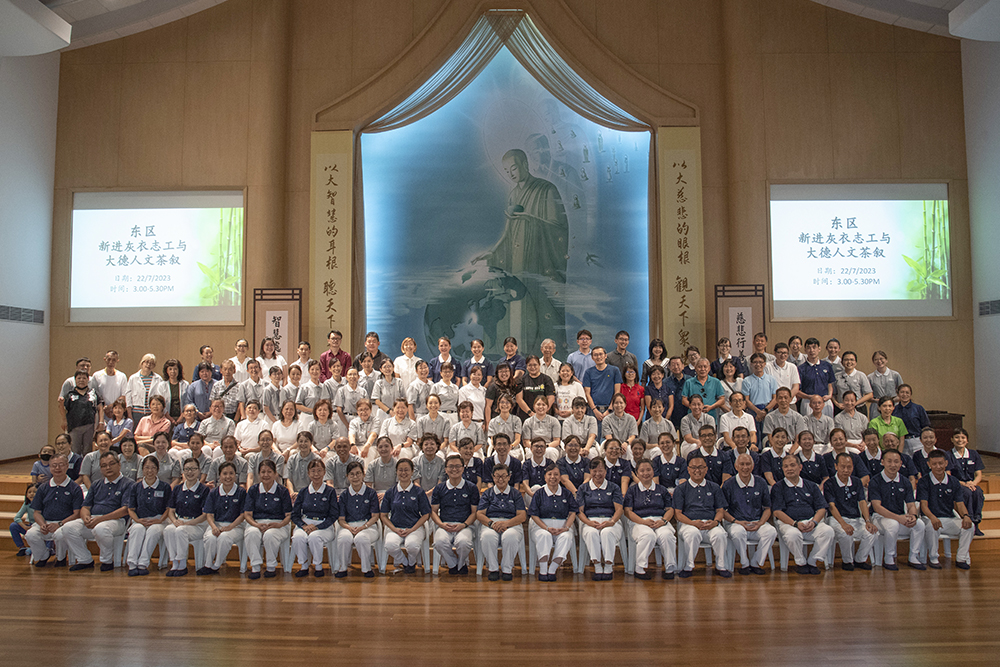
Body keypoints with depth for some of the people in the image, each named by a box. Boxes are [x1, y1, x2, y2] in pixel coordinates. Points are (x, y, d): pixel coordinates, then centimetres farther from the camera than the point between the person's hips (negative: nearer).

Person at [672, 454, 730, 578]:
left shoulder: (714, 487, 19)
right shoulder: (681, 489, 10)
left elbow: (720, 510, 14)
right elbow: (677, 513, 3)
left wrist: (715, 522, -9)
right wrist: (694, 523, -14)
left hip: (710, 523, 2)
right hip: (688, 523, -2)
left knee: (720, 534, -31)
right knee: (693, 534, -36)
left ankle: (720, 567, -7)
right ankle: (688, 567, -15)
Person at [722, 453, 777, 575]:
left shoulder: (761, 483, 7)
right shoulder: (728, 485, -2)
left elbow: (767, 508, 12)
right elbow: (723, 511, 1)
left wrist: (760, 523, -6)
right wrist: (737, 522, -15)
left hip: (757, 523, 3)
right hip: (735, 522, -3)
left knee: (771, 532, -27)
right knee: (738, 532, -36)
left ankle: (756, 563, -6)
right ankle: (744, 563, -10)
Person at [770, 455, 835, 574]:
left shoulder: (811, 486, 18)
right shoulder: (778, 488, 8)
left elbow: (821, 508, 11)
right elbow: (777, 511, -3)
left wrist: (814, 522, -10)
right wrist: (795, 523, -17)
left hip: (811, 521, 3)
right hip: (788, 522, -3)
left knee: (828, 531, -27)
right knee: (792, 534, -37)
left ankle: (812, 562, -9)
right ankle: (801, 562, -8)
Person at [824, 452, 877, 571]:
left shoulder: (857, 482, 12)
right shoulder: (829, 484, -4)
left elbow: (862, 502, 3)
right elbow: (832, 506, -14)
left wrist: (868, 521, -15)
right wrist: (843, 523, -30)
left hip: (856, 519, 5)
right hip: (836, 519, -4)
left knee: (872, 532, -23)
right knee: (845, 534, -35)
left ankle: (860, 560, 2)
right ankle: (847, 560, -4)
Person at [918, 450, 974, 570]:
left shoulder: (954, 482, 8)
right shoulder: (924, 482, -3)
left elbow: (959, 504, 1)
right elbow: (924, 504, -12)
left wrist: (965, 516, -23)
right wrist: (932, 517, -33)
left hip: (949, 519, 4)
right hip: (930, 518, -3)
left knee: (969, 526, -24)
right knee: (932, 526, -36)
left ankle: (962, 558, -7)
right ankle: (933, 558, -12)